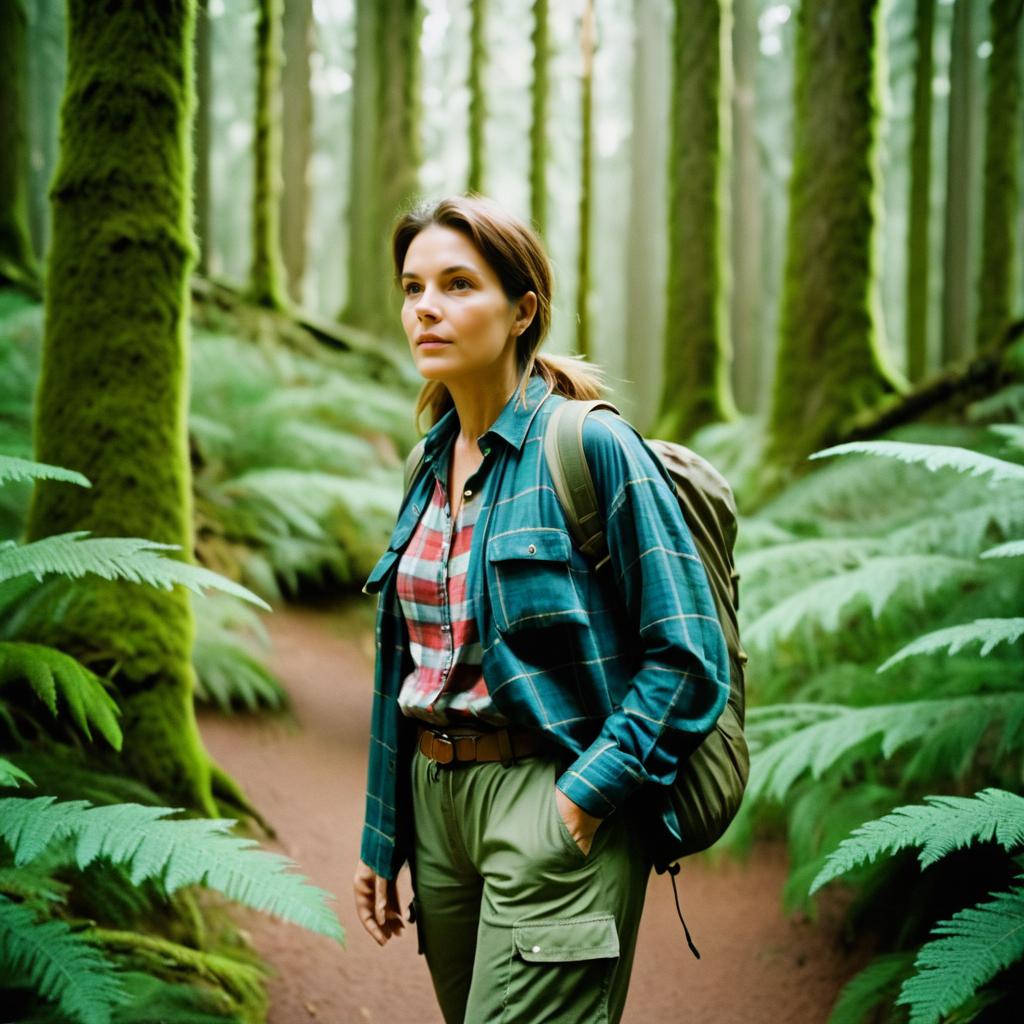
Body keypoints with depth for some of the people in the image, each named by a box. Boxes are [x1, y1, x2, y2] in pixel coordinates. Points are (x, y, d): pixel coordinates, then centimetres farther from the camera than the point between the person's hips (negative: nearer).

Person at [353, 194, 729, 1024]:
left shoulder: (591, 446, -11)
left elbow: (689, 658, -13)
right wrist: (382, 840, 16)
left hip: (552, 802, -7)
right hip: (437, 797, 7)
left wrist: (588, 792, -18)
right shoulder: (434, 463, 10)